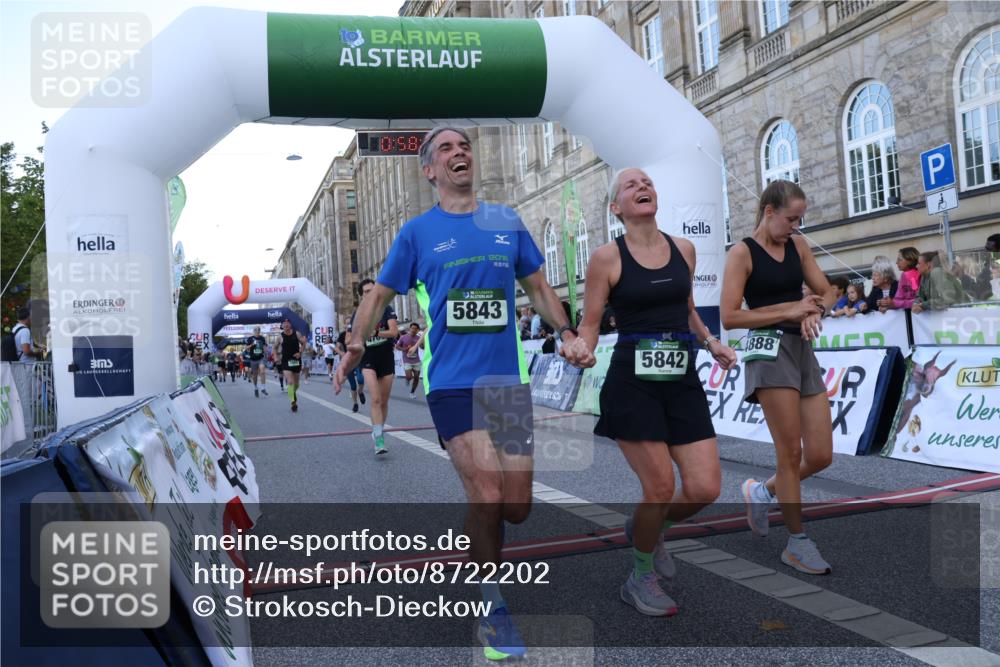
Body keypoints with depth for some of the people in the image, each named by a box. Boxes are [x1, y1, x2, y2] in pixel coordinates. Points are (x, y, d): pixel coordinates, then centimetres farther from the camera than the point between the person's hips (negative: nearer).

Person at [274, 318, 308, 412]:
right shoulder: (281, 336, -3)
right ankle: (293, 402, -14)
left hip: (296, 360, 2)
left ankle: (293, 393, 46)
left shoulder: (296, 334, -1)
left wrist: (300, 352, -6)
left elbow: (303, 343, 8)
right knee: (290, 382, -16)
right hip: (286, 361, -2)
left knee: (296, 382, 14)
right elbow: (275, 348, 11)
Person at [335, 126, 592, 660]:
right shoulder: (417, 231, 4)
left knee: (516, 507, 3)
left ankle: (476, 535, 39)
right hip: (452, 382, -3)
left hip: (509, 379, 3)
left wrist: (567, 331, 5)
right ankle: (492, 612, 10)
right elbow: (379, 294, 9)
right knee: (488, 499, -12)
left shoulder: (507, 222, 10)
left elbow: (537, 287, 18)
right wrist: (355, 345, -4)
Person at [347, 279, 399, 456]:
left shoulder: (387, 309, -1)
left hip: (387, 358, 2)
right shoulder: (357, 315, 1)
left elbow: (394, 331, -16)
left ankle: (378, 433, 31)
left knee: (384, 401, 11)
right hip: (368, 359, -1)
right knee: (376, 398, -19)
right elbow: (350, 341, 8)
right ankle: (379, 439, -22)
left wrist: (376, 333, -30)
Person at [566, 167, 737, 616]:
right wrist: (581, 348, -22)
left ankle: (647, 529, 33)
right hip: (633, 382, -5)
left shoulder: (684, 249, 10)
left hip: (683, 381, 5)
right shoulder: (607, 258, -4)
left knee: (705, 488, 0)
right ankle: (640, 580, 22)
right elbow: (590, 324, -2)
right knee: (660, 487, -4)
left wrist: (712, 343, 12)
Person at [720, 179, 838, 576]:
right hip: (769, 350, -6)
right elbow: (729, 317, -12)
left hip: (803, 350, 7)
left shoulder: (797, 245, 12)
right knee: (791, 454, -3)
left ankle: (761, 491, 29)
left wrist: (813, 311, -8)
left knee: (821, 456, 4)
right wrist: (789, 310, -13)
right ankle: (797, 543, 12)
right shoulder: (743, 253, -6)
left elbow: (826, 291, 15)